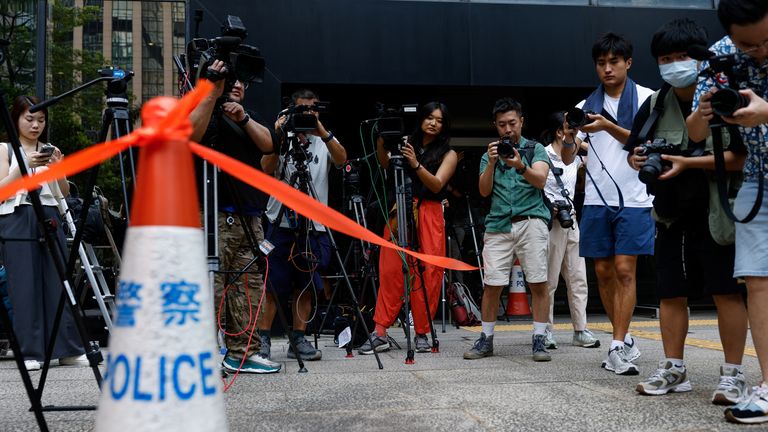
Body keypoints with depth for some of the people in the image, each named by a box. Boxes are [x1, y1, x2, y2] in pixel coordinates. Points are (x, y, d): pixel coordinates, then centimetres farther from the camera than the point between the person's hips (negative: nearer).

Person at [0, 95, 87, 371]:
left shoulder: (49, 150, 16)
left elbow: (64, 193, 11)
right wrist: (25, 165, -14)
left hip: (49, 219, 3)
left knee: (59, 283, 0)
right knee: (24, 287, -4)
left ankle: (68, 350, 4)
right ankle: (30, 353, 3)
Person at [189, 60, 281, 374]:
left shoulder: (251, 117, 23)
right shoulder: (209, 111, 4)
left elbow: (268, 144, 3)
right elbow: (191, 134, -19)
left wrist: (244, 118, -12)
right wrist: (213, 93, -24)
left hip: (249, 215, 6)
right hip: (215, 215, -6)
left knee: (249, 284, 5)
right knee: (213, 284, -9)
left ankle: (243, 352, 11)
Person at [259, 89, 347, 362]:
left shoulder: (325, 141, 12)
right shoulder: (282, 138, 7)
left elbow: (341, 159, -10)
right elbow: (267, 170, -8)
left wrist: (321, 131, -22)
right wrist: (278, 138, -17)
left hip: (314, 225, 2)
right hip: (281, 222, -2)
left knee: (305, 286, 6)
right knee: (272, 285, -3)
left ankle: (298, 340, 13)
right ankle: (263, 339, 3)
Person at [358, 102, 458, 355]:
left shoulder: (448, 154, 9)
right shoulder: (407, 144, 15)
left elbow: (437, 184, -6)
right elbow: (386, 165, -1)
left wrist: (415, 164, -19)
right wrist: (381, 142, -15)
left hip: (428, 215, -1)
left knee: (426, 274, -4)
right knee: (390, 270, -5)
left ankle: (421, 333, 6)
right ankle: (380, 332, -3)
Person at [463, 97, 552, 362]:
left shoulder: (535, 149, 11)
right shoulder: (490, 155, 18)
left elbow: (540, 181, -7)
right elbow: (484, 190, 4)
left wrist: (520, 166, -25)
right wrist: (491, 164, -12)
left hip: (531, 220, -2)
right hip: (498, 224, 2)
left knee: (538, 283, -6)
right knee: (491, 285, -1)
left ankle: (539, 340, 1)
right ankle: (486, 340, 11)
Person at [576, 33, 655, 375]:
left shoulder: (647, 98, 3)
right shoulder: (587, 105, 11)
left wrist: (609, 127, -20)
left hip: (633, 198, -4)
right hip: (597, 200, 4)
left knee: (624, 269, -10)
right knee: (604, 271, 5)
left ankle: (618, 347, -7)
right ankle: (625, 340, 19)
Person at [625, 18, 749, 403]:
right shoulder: (655, 104, 8)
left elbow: (741, 157, -15)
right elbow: (634, 152, 16)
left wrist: (688, 163, -24)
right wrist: (637, 159, -8)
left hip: (716, 213, -5)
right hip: (671, 215, 5)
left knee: (727, 292, -2)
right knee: (670, 294, 9)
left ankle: (732, 373, 7)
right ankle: (673, 369, 20)